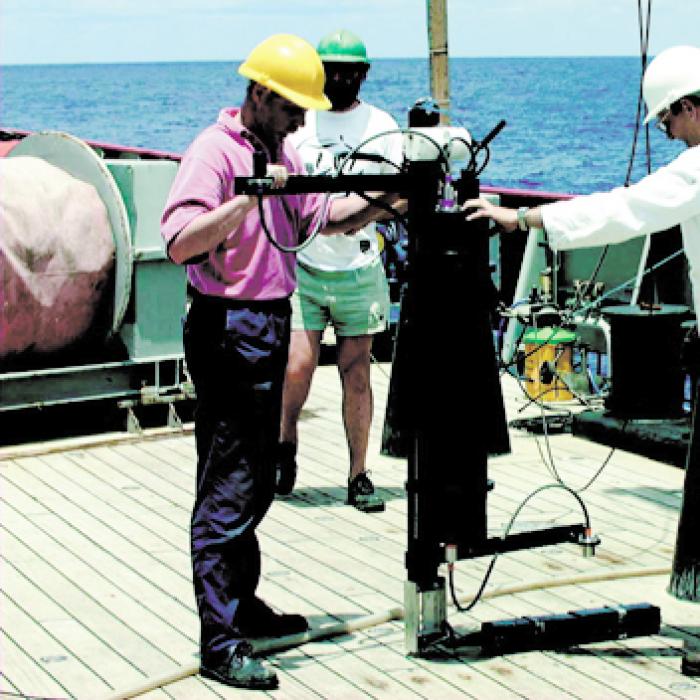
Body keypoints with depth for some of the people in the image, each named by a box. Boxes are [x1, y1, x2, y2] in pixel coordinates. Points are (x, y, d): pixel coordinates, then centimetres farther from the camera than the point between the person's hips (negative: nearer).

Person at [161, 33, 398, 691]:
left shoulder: (281, 152, 13)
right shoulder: (215, 152, -15)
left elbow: (326, 218, 19)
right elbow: (180, 242, -27)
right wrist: (247, 199, -35)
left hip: (270, 325, 10)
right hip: (228, 330, -9)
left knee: (255, 483, 18)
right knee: (228, 490, -8)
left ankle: (242, 605, 30)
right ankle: (220, 645, -4)